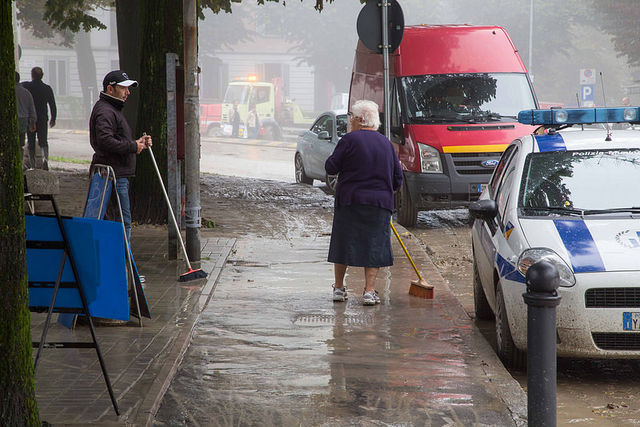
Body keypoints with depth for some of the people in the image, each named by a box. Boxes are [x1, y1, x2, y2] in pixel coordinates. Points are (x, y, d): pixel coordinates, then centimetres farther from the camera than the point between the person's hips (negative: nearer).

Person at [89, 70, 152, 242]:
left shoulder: (113, 109, 23)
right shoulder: (105, 111, -13)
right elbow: (105, 141, -26)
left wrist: (136, 142, 13)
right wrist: (133, 147, -18)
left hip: (119, 175, 11)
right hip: (114, 176, -11)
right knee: (123, 222, -11)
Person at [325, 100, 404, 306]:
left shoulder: (349, 140, -7)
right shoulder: (386, 143, 8)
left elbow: (331, 167, -5)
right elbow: (398, 178, 11)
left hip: (349, 201, -2)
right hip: (379, 204, 3)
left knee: (343, 242, 9)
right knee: (374, 245, 5)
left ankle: (339, 288, 16)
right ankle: (369, 291, -1)